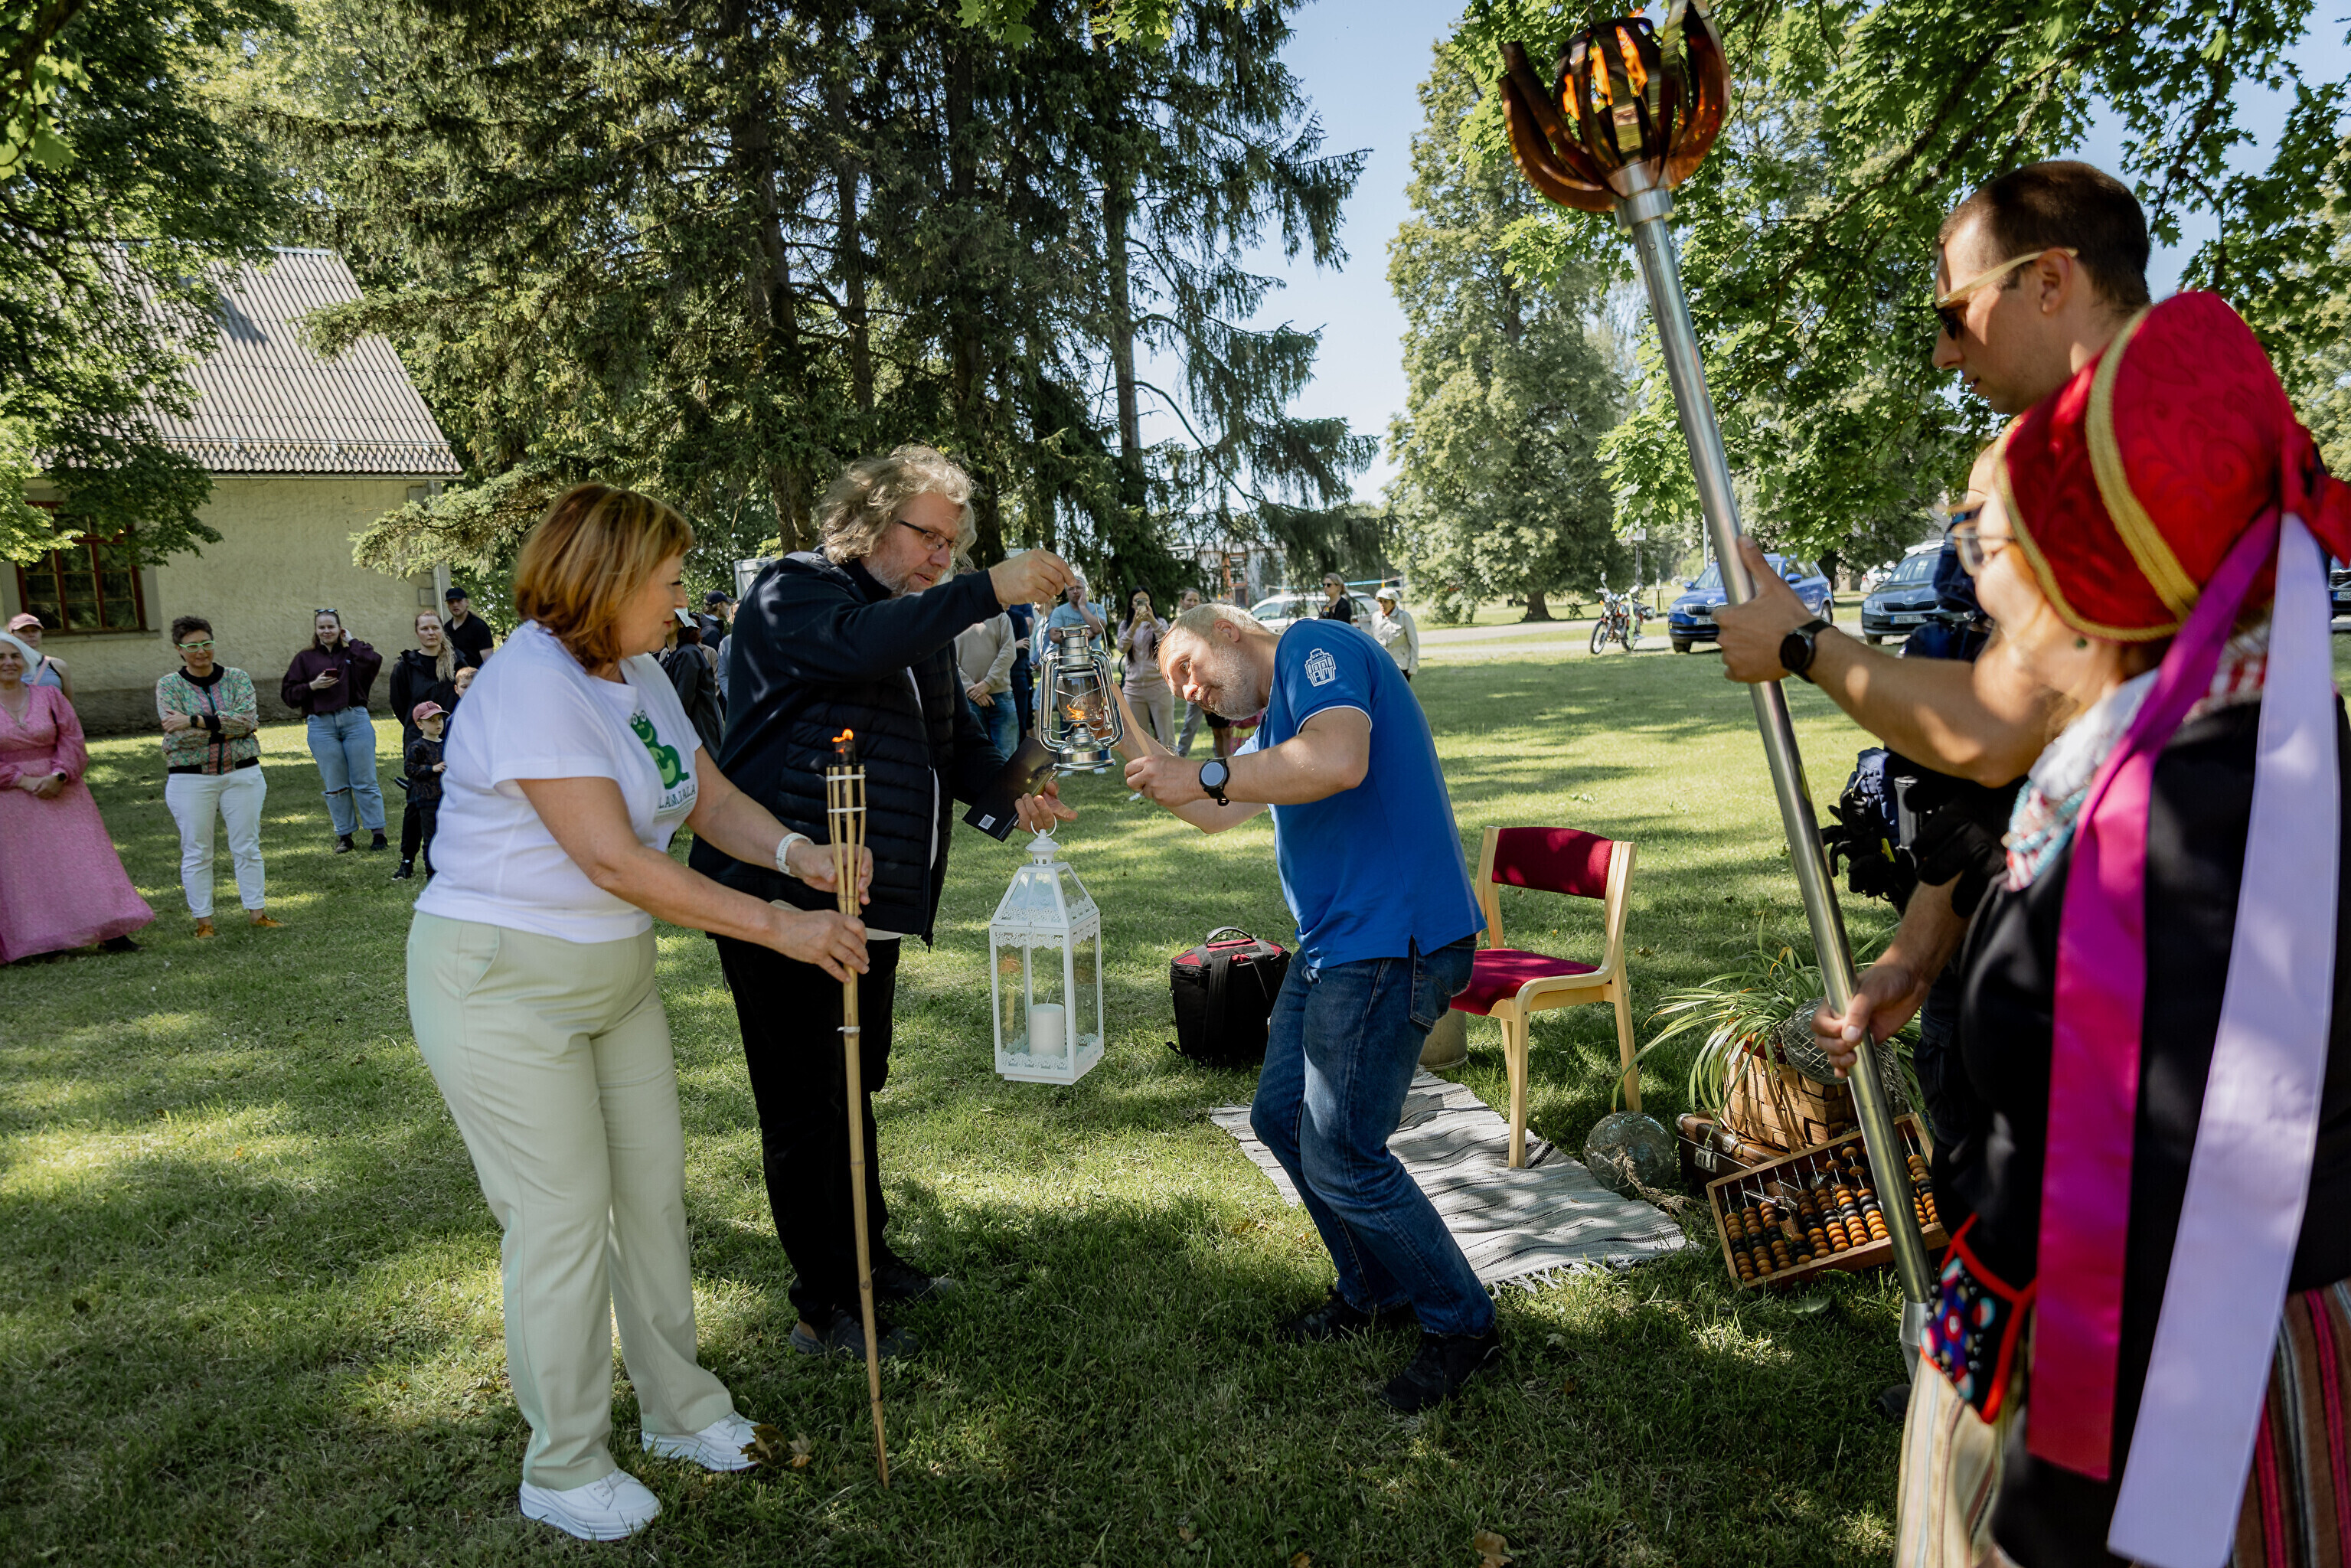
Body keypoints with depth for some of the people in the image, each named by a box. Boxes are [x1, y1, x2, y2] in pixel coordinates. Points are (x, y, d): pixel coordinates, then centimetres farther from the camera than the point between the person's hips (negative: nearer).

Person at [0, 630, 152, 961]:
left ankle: (110, 932, 0)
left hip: (60, 794, 1)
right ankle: (41, 938, 9)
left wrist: (58, 776, -14)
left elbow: (72, 740, 2)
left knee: (80, 858, -1)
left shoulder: (49, 696, 6)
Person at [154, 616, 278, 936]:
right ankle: (203, 920, 11)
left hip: (242, 775, 1)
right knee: (197, 853, 3)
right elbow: (177, 736, -11)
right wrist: (226, 727, -14)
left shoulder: (237, 678, 4)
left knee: (247, 847, 5)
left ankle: (256, 912, 13)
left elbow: (249, 718, -13)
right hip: (191, 781, -1)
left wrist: (194, 721, -17)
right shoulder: (169, 686, 0)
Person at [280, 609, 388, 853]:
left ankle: (377, 833, 4)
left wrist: (352, 641, -1)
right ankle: (344, 835, 13)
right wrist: (312, 686, -8)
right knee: (335, 786, 4)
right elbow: (288, 693, 9)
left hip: (355, 720, -1)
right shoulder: (305, 658, 12)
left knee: (365, 781, -1)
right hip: (321, 725, 1)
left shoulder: (352, 653, 9)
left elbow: (374, 661, -14)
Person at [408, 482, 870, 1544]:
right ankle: (564, 1471, 19)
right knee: (564, 1224, 0)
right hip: (505, 985, -9)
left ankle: (679, 1409, 32)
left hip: (615, 973, 9)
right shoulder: (533, 684, -23)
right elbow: (615, 861, -27)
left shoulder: (637, 674, 7)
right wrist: (779, 926, -24)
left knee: (654, 1193, 14)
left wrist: (793, 852, -14)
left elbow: (709, 798, 7)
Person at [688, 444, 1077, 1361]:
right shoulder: (795, 592, -9)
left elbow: (955, 740, 16)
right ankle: (826, 1310, 14)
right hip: (782, 898, -9)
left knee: (854, 1090, 22)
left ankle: (866, 1255, 38)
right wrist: (990, 591, -33)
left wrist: (1012, 788, -6)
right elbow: (856, 647, -32)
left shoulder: (923, 625, 17)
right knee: (803, 1106, 1)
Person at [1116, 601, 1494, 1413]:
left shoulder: (1314, 646, -10)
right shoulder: (1278, 718, 22)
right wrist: (1123, 729, 18)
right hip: (1334, 943, 11)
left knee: (1340, 1157, -7)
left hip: (1388, 942, -11)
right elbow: (1213, 814, 26)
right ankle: (1374, 1291, 32)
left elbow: (1340, 761, -29)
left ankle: (1463, 1326, 13)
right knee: (1281, 1116, 16)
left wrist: (1204, 775, -20)